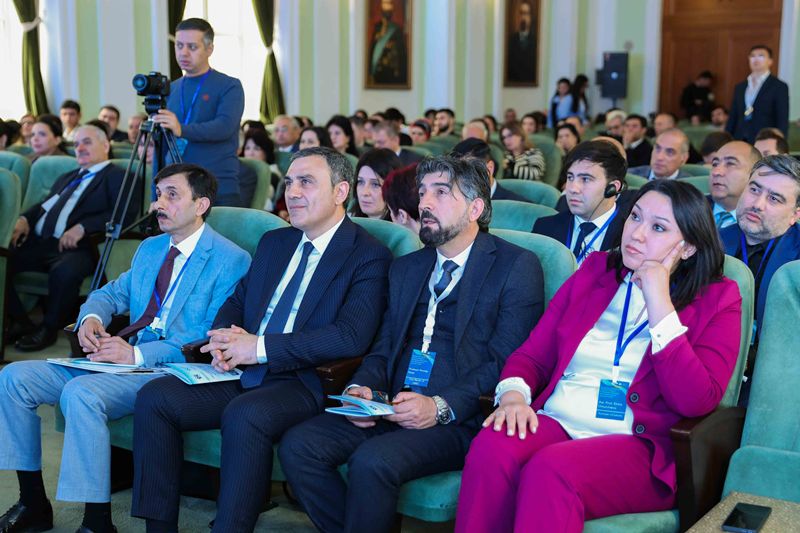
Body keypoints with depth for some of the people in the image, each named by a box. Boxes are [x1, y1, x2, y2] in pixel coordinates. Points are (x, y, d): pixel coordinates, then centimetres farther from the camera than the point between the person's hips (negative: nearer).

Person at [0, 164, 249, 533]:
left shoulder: (231, 260, -8)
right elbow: (112, 293, 26)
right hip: (124, 359, 8)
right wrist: (90, 318, 0)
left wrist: (137, 355, -21)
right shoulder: (150, 249, 19)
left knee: (80, 392, -34)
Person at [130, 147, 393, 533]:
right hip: (241, 373, 7)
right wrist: (224, 341, -3)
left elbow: (350, 337, -18)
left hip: (304, 382, -7)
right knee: (154, 397, -11)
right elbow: (236, 301, 23)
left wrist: (260, 348, -19)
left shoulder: (369, 256, -6)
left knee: (243, 416, -35)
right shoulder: (274, 242, 19)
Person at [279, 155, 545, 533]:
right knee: (297, 446, -15)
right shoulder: (406, 268, 21)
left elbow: (507, 360, -10)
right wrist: (361, 389, -1)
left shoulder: (517, 266, -1)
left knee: (372, 461, -31)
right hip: (391, 410, 6)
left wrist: (441, 407, -20)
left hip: (460, 419, -6)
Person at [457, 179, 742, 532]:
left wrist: (660, 305, -11)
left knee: (551, 469, -35)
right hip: (555, 423, 4)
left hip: (641, 446, -3)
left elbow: (696, 402, -9)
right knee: (490, 448, -31)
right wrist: (513, 394, -9)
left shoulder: (717, 299, 6)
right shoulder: (595, 270, 17)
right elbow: (532, 354, 14)